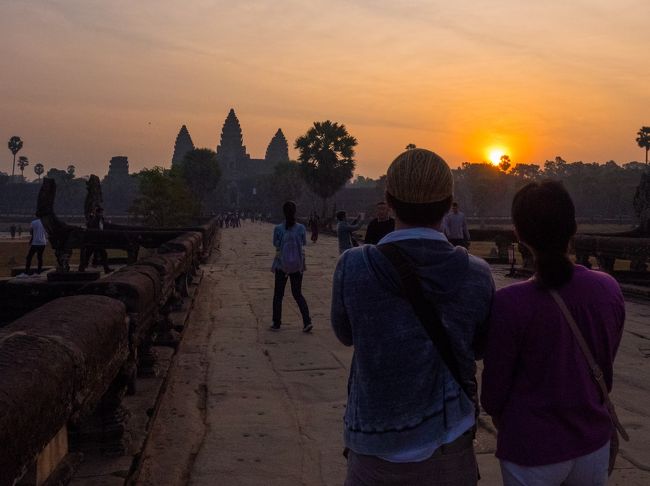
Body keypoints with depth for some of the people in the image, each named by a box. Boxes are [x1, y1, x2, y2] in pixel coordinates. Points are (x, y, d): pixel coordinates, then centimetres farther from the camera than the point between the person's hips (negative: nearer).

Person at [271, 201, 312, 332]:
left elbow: (277, 249, -7)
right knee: (298, 294, 13)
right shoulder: (301, 228, -5)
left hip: (282, 266, -2)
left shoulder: (278, 229, -11)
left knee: (278, 295, 12)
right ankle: (307, 321, 0)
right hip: (297, 266, 2)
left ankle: (276, 323, 17)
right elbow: (303, 246, 0)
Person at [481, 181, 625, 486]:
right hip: (594, 443, 4)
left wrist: (497, 414, 10)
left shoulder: (509, 304, -24)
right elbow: (606, 363, 4)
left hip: (532, 450, -3)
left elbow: (495, 384, -12)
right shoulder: (609, 289, -11)